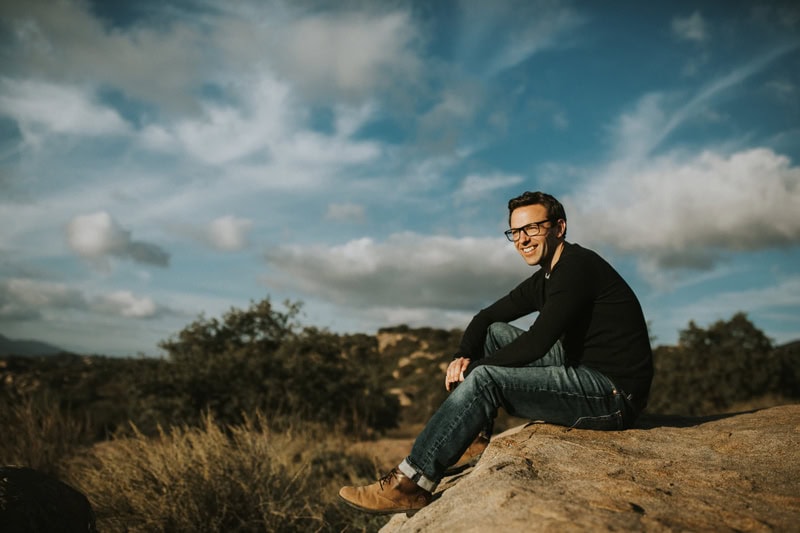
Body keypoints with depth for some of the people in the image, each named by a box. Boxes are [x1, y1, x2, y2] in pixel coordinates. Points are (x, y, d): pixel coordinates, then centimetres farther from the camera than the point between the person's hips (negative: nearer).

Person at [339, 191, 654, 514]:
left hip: (615, 394, -10)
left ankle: (410, 485, -18)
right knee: (493, 333, 10)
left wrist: (473, 367, -12)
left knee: (486, 379, -22)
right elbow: (486, 317, 18)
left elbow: (537, 343, -24)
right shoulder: (545, 279, 13)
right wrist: (464, 355, -3)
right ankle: (469, 436, 8)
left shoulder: (577, 266, -16)